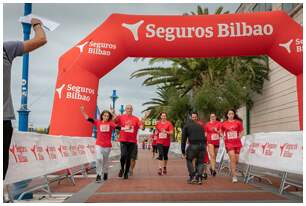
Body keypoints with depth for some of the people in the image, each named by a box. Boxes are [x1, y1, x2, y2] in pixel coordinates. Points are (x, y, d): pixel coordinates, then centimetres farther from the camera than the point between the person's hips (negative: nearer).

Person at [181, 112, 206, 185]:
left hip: (193, 145, -2)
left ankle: (192, 177, 9)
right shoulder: (200, 126, 26)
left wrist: (183, 152, 13)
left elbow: (183, 139, 12)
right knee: (200, 162, 19)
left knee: (189, 160, 20)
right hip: (202, 145, 3)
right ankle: (199, 178, 6)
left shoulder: (186, 126, 17)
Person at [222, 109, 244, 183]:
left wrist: (239, 137, -3)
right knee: (232, 157, -16)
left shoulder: (238, 122, 3)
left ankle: (233, 170, 34)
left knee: (236, 159, 7)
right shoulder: (224, 123, 4)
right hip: (229, 143, -2)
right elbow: (221, 132, 17)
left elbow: (242, 131, 11)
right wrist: (224, 138, 2)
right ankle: (234, 176, -12)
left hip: (237, 142, 2)